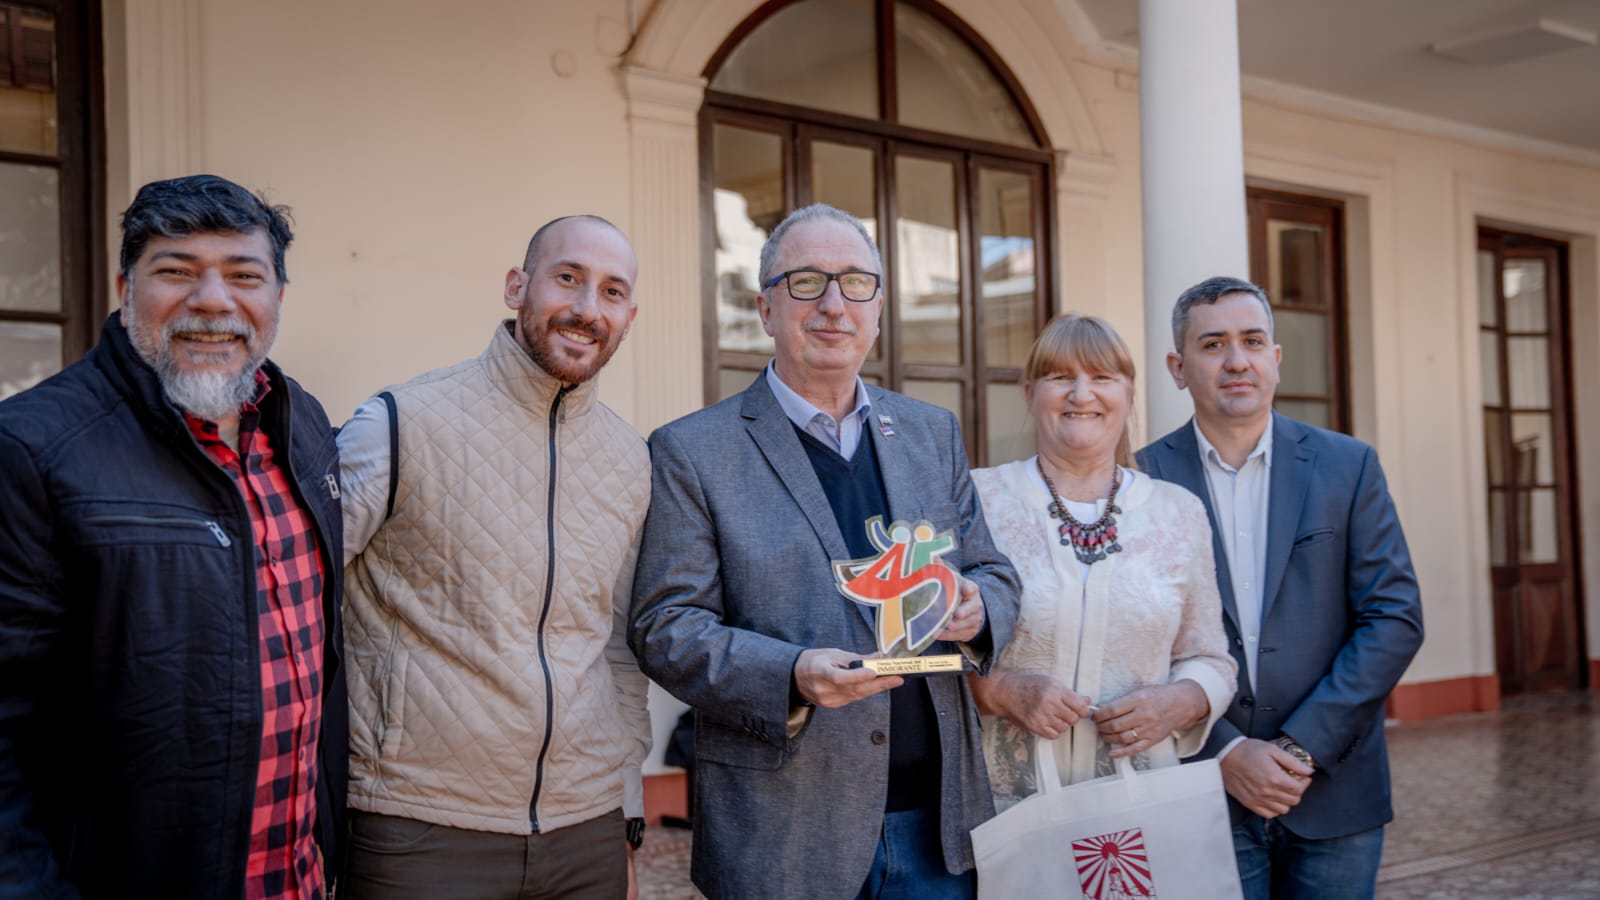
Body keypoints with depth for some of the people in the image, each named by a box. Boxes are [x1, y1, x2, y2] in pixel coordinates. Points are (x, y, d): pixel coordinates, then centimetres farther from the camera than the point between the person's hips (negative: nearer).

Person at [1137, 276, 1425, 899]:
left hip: (1334, 793, 1)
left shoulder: (1348, 467, 2)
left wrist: (1303, 747, -11)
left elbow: (1395, 618, -3)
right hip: (1202, 791, -1)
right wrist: (1225, 752, -12)